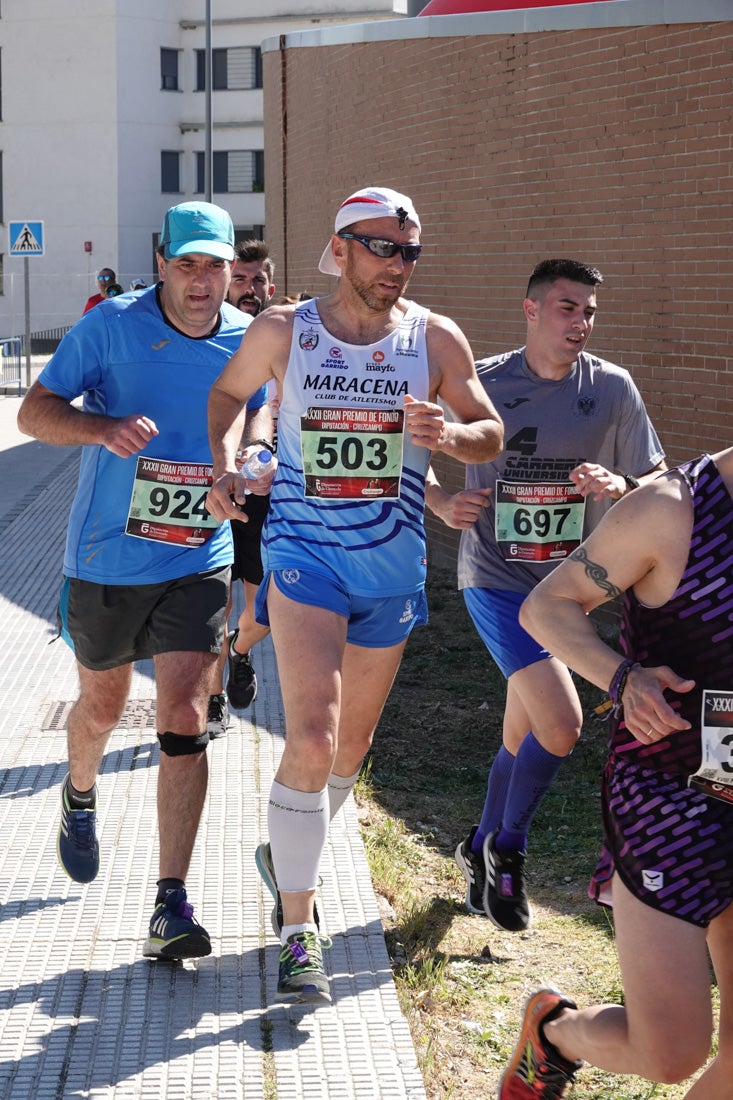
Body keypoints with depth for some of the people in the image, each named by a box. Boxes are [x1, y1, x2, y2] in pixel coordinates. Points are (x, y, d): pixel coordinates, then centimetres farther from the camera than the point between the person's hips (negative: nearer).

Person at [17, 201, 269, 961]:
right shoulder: (111, 325, -11)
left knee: (184, 721, -10)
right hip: (105, 560, 0)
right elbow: (34, 411, -12)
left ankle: (171, 905, -8)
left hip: (198, 562, 1)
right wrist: (106, 428, -31)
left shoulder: (251, 342, -3)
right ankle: (80, 796, 54)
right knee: (102, 708, 18)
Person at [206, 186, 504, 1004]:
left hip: (393, 564, 3)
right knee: (311, 741, -18)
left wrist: (450, 433, -20)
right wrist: (224, 467, -1)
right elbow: (228, 393, 16)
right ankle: (298, 936, -8)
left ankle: (287, 855, 46)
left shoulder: (435, 339, 0)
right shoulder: (282, 331, -2)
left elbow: (492, 434, 3)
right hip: (304, 550, -3)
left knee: (352, 744, 17)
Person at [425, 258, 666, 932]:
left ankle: (482, 852, 38)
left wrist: (619, 487, -19)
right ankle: (507, 850, 6)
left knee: (524, 737, 14)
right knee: (561, 724, -18)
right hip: (496, 579, -4)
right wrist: (443, 504, -14)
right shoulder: (479, 383, -7)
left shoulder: (612, 388, -2)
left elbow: (661, 486, 2)